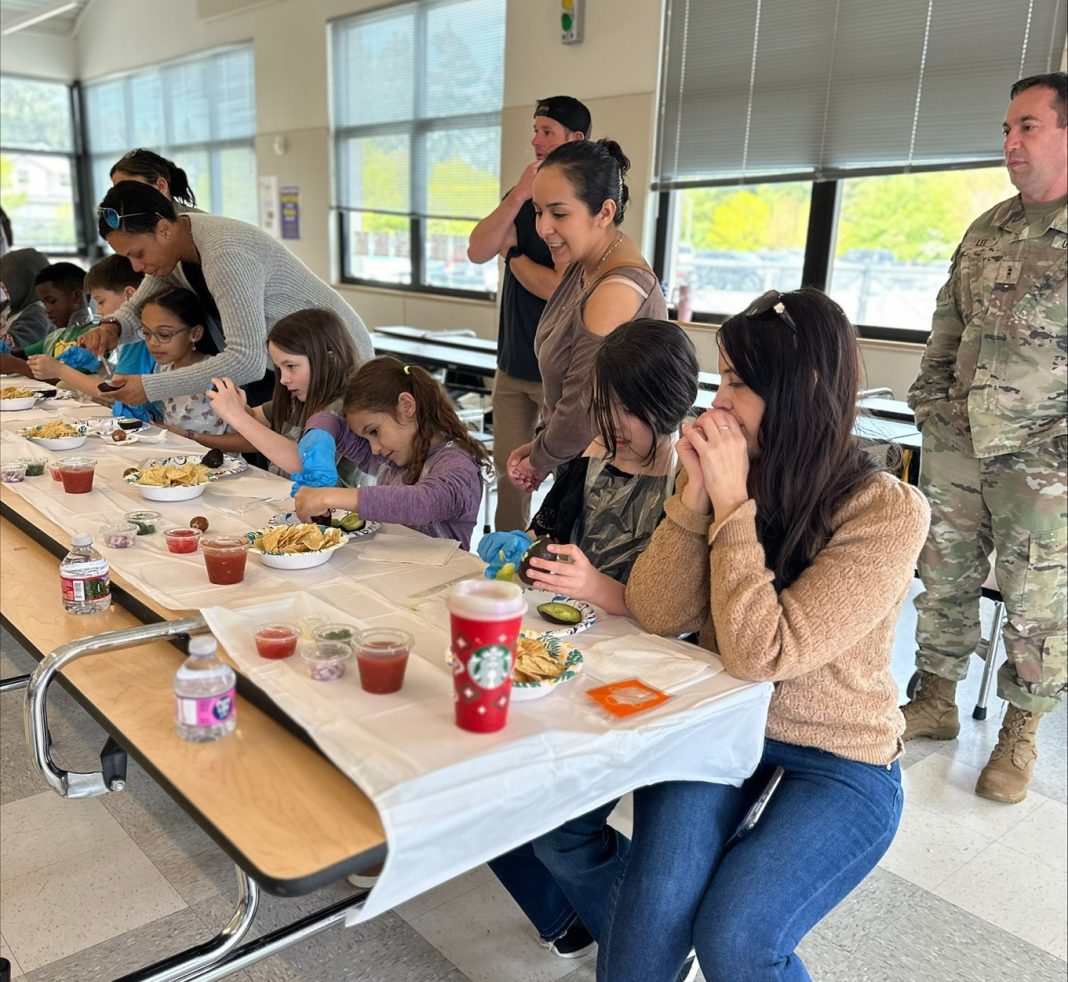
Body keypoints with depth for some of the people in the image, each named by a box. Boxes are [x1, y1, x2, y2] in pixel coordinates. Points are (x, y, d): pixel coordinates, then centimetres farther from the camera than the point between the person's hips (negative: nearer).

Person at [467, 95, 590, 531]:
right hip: (513, 361, 7)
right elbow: (477, 251, -2)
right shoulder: (523, 195, 12)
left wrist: (512, 253, -5)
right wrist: (518, 197, -13)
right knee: (508, 469, 13)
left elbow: (559, 289, -21)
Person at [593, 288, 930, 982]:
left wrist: (732, 502, -24)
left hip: (838, 763, -3)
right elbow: (657, 614, -9)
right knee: (656, 909, -21)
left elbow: (761, 654, -25)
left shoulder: (888, 513, -19)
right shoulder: (738, 472, -4)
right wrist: (696, 491, -18)